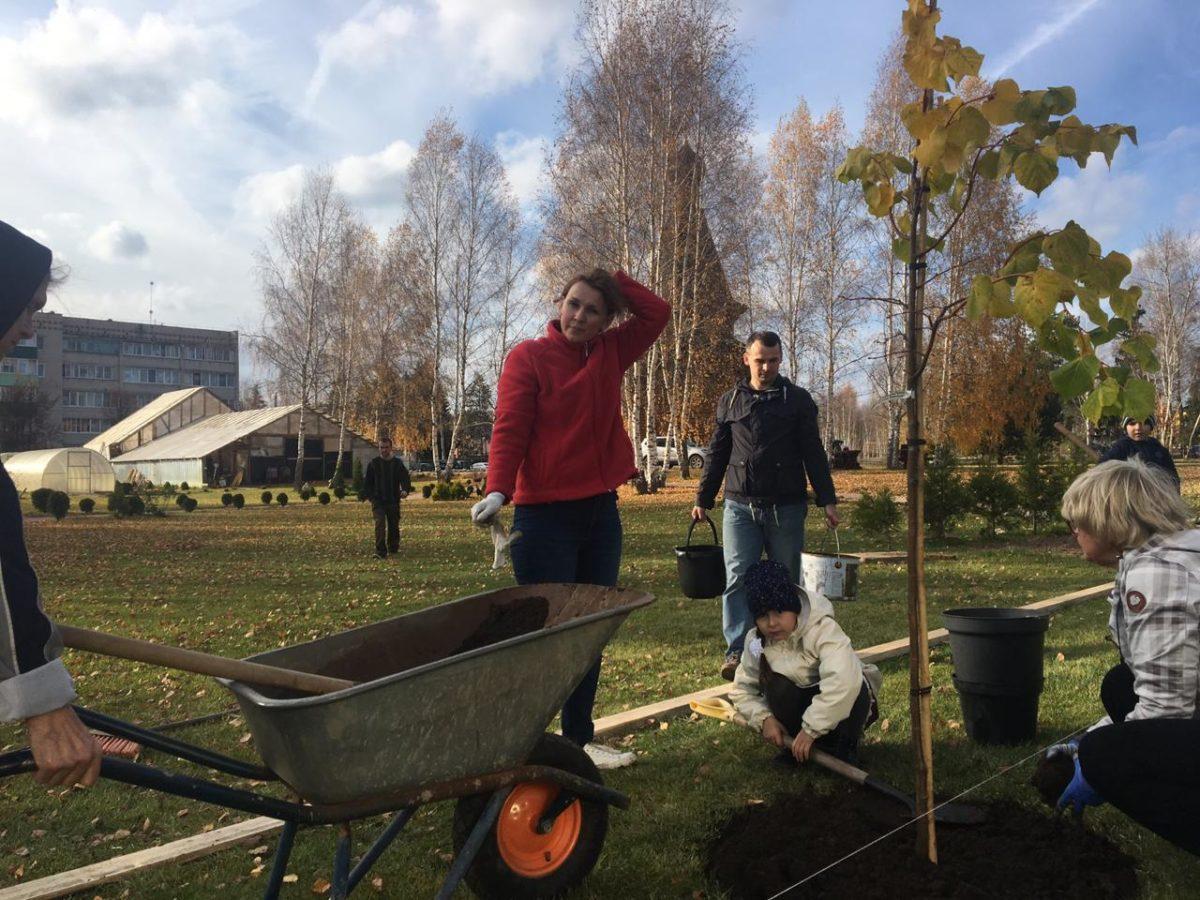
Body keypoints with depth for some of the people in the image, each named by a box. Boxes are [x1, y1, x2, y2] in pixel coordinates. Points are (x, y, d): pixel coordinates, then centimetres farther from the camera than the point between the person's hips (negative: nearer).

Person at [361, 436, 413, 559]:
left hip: (394, 501, 2)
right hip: (378, 501, -2)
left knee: (394, 525, 13)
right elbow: (367, 481, 8)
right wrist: (368, 495, -3)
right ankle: (380, 551, -20)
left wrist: (405, 490, -20)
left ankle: (393, 548, 33)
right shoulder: (373, 464, 3)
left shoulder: (398, 463, 5)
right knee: (380, 524, -17)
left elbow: (405, 479, 0)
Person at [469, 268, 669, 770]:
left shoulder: (610, 354, 10)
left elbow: (657, 313, 11)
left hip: (601, 512, 6)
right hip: (545, 515, -6)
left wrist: (613, 281, 3)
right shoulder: (529, 357, -5)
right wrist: (498, 491, -28)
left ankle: (580, 738, 24)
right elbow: (509, 428, -15)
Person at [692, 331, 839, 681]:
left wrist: (827, 500, -1)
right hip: (740, 507, 1)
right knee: (737, 578, -8)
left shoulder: (797, 399, 5)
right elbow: (717, 455, 13)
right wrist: (703, 499, 11)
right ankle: (737, 652, -7)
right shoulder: (730, 402, 10)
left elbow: (813, 454, 5)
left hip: (786, 507, 0)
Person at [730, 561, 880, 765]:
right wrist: (764, 718, -22)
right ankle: (792, 743, -3)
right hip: (803, 699, 3)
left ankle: (845, 747, -10)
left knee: (854, 688, -36)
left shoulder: (823, 629, -32)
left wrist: (811, 729, -43)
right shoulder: (756, 641, -15)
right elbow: (742, 688, -4)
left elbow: (843, 680, -48)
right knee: (773, 683, -26)